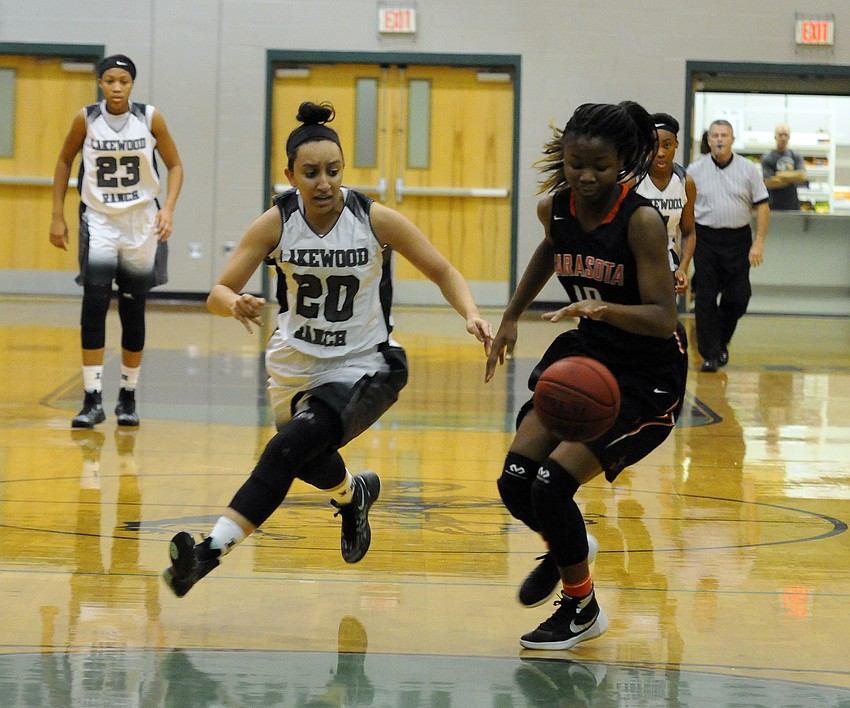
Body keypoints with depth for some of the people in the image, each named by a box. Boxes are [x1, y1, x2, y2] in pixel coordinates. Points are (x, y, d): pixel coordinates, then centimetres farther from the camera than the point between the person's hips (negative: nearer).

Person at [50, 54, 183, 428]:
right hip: (99, 220, 0)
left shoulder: (150, 118, -6)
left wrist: (168, 208, -13)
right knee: (94, 304, -14)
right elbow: (65, 161, 9)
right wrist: (57, 217, 5)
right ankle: (93, 400, -11)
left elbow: (175, 165, 3)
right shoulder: (86, 119, -5)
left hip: (142, 223, 1)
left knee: (133, 311, 6)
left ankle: (128, 397, 21)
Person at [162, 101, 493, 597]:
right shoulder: (277, 223, -13)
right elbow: (218, 294, -14)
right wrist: (236, 304, -38)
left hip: (363, 366, -4)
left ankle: (212, 552, -29)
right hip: (296, 364, 4)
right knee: (307, 460, 18)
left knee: (288, 448, -26)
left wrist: (471, 315, -25)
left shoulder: (376, 220, -16)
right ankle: (353, 492, 55)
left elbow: (443, 272, -5)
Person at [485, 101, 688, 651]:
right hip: (585, 354, 6)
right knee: (516, 482, -4)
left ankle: (582, 609, 8)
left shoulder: (642, 221, -23)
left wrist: (603, 307, -43)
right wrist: (512, 316, 19)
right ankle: (565, 549, 31)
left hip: (647, 376, -6)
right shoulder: (555, 208, -4)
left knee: (552, 485, -17)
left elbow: (664, 318, -26)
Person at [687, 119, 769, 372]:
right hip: (705, 239, 0)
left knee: (737, 298, 0)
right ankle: (709, 355, 4)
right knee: (705, 299, -3)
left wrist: (758, 243, -5)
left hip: (738, 240, 0)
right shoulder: (695, 170, 2)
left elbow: (762, 207, 3)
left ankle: (720, 341, 26)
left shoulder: (748, 169, 2)